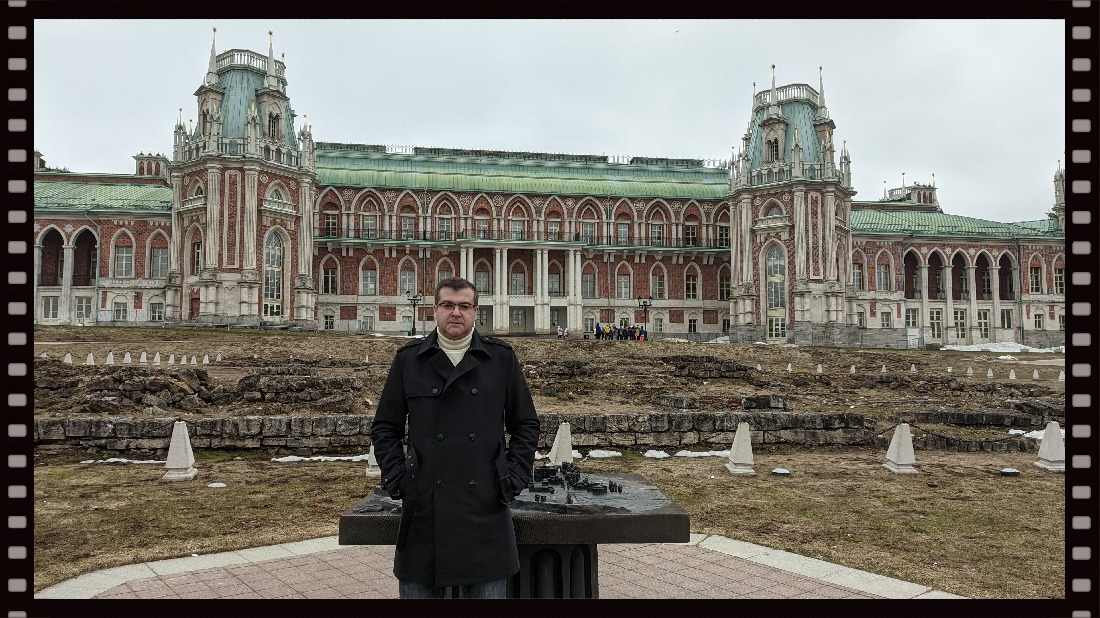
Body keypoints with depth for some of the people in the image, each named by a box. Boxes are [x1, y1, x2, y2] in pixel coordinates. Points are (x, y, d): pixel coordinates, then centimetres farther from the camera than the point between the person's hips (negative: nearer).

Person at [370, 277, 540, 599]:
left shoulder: (502, 358, 5)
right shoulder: (408, 359, 6)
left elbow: (526, 425, 10)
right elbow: (385, 427, 10)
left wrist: (513, 480, 1)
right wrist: (397, 479, 0)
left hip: (485, 508, 0)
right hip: (423, 508, 0)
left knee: (488, 589, 8)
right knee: (418, 588, 9)